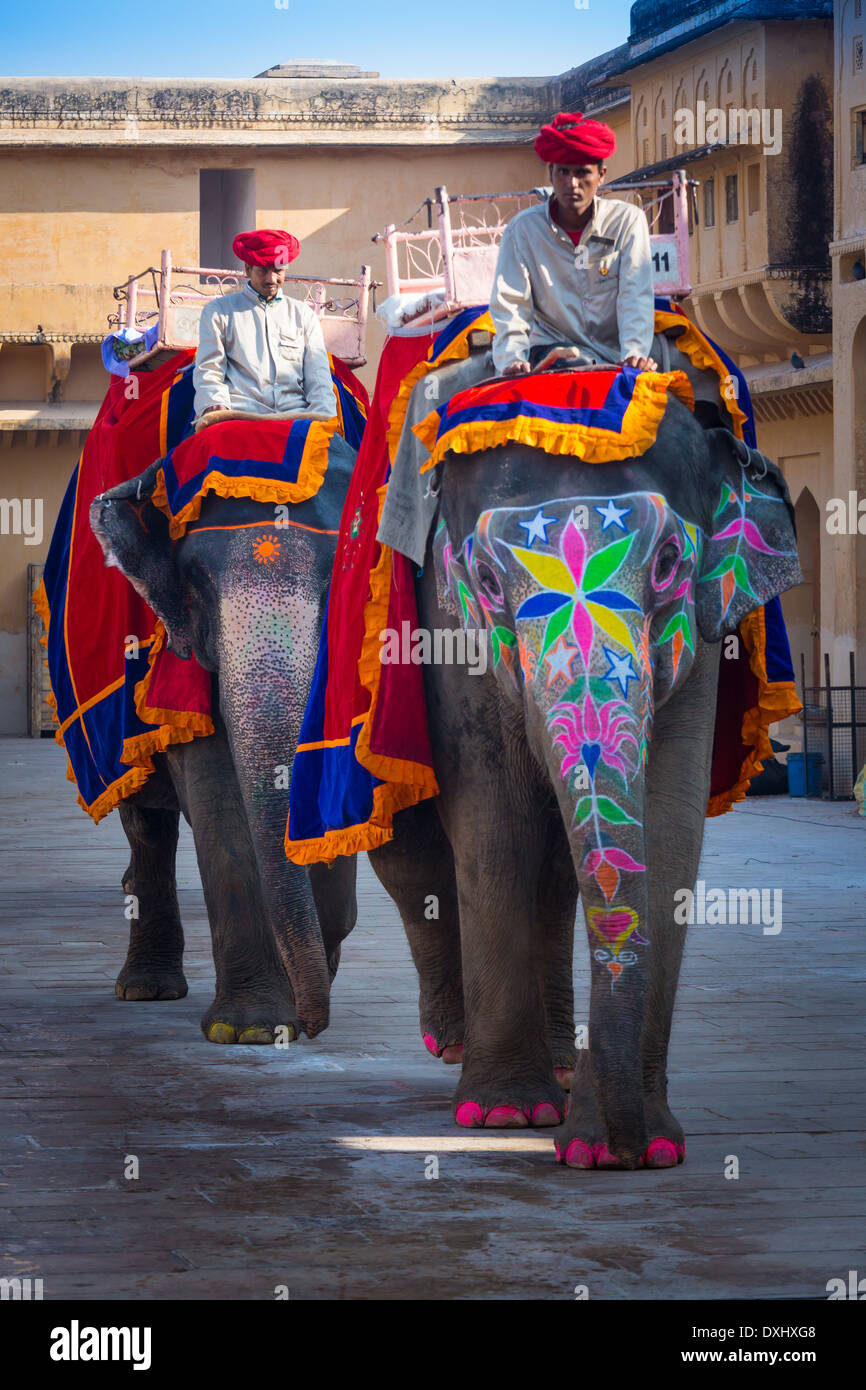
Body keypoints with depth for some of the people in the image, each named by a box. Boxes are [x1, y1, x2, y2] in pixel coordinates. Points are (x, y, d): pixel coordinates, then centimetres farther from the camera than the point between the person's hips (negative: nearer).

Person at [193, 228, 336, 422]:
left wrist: (323, 414, -7)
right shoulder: (218, 311, 17)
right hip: (240, 412, -2)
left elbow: (318, 376, 15)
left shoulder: (303, 314, 23)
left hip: (294, 413, 2)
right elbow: (208, 370, 9)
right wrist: (215, 404, -14)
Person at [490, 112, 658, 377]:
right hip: (551, 351, -2)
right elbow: (509, 306, -3)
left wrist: (634, 354, -26)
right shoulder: (523, 229, 2)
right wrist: (512, 360, -23)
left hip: (612, 354, 2)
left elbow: (635, 298, -7)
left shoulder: (627, 221, 2)